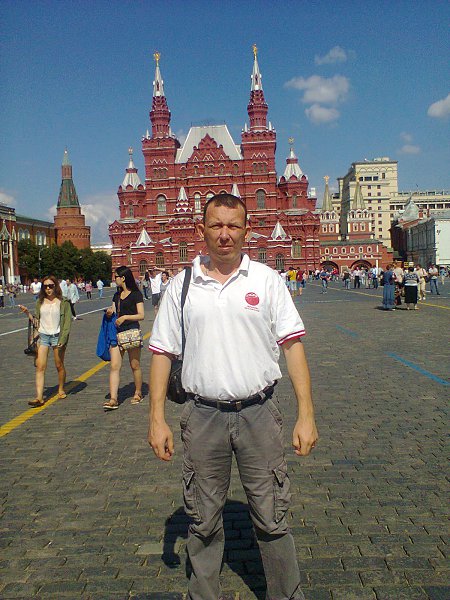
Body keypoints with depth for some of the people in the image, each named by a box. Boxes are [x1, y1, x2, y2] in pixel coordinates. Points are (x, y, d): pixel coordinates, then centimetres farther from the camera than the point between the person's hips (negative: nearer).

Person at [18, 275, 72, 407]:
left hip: (57, 336, -3)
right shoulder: (40, 302, 11)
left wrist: (62, 339, -12)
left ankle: (61, 390, 28)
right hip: (43, 336, 3)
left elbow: (67, 322, -4)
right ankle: (39, 397, -9)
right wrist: (27, 313, -2)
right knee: (40, 367, -6)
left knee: (59, 366, 7)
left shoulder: (63, 302, -1)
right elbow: (37, 320, 14)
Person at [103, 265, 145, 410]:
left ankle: (138, 393, 22)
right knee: (114, 366, -5)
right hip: (117, 332, 6)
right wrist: (109, 313, -1)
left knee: (135, 366, 5)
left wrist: (125, 317, -17)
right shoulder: (117, 295, 18)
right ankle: (113, 399, -7)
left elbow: (141, 315, -7)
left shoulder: (136, 294, -2)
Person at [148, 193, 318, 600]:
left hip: (259, 413, -1)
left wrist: (306, 415, -7)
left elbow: (293, 345, -1)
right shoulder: (182, 286, 4)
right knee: (204, 521, 15)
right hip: (203, 417, 1)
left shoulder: (267, 280, 1)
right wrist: (157, 418, 1)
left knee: (272, 518, 10)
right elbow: (162, 353, 6)